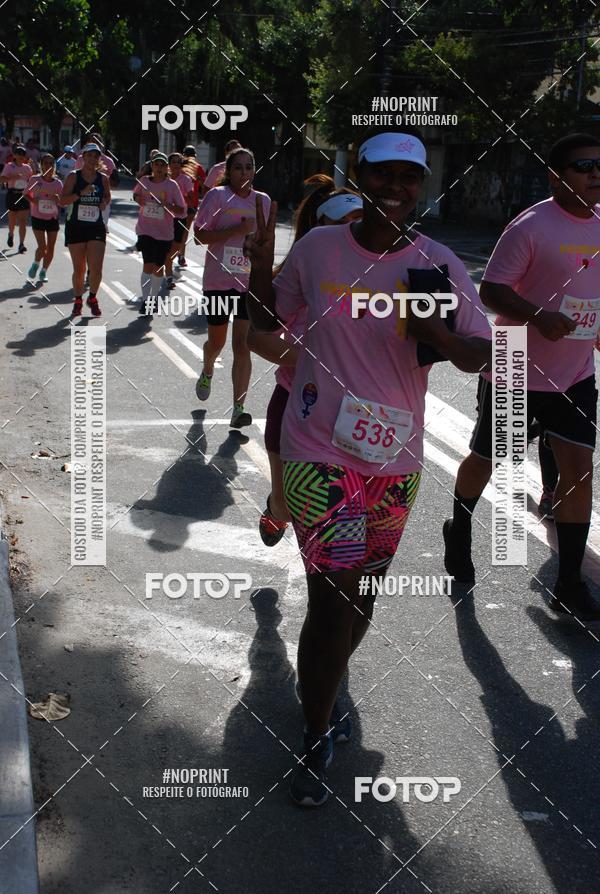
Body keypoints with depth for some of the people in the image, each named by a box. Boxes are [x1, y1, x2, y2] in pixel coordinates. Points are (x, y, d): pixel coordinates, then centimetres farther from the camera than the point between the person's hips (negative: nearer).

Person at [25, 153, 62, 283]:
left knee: (50, 248, 5)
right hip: (38, 217, -2)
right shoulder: (34, 179, -7)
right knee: (42, 247, -11)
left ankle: (44, 271, 24)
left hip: (53, 218, 2)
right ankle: (36, 264, 19)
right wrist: (32, 200, -15)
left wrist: (57, 199, -21)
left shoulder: (58, 183, -4)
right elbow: (27, 194, 6)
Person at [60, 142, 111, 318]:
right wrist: (81, 193, -22)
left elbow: (107, 196, 22)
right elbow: (62, 200, -11)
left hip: (96, 227, 1)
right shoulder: (74, 176, -4)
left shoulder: (103, 178, 5)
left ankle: (92, 298, 15)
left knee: (96, 268, -9)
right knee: (79, 269, 5)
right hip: (76, 226, -1)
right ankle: (78, 301, 24)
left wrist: (104, 203, 0)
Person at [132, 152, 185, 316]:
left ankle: (154, 297, 30)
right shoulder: (144, 181, 0)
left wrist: (167, 204, -23)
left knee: (158, 267, 10)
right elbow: (136, 194, 22)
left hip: (164, 233, 0)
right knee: (148, 264, -13)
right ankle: (145, 299, -7)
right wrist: (138, 199, -1)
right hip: (145, 230, 0)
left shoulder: (172, 185, -6)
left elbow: (181, 211, -6)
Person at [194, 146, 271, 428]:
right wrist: (237, 230, -20)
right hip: (218, 281, -1)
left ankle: (238, 409, -9)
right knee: (217, 341, 16)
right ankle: (207, 372, 51)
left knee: (242, 345, -8)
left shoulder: (263, 200, 6)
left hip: (251, 283, 1)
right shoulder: (217, 196, -6)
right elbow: (199, 236, -12)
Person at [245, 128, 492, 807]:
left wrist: (439, 335, -24)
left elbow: (481, 356, -3)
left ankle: (326, 685, 47)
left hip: (395, 459, 2)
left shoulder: (439, 264, -4)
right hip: (320, 452, -2)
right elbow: (268, 320, 10)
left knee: (363, 589, 16)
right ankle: (315, 740, 13)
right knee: (333, 598, -6)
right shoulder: (318, 248, -3)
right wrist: (260, 270, -10)